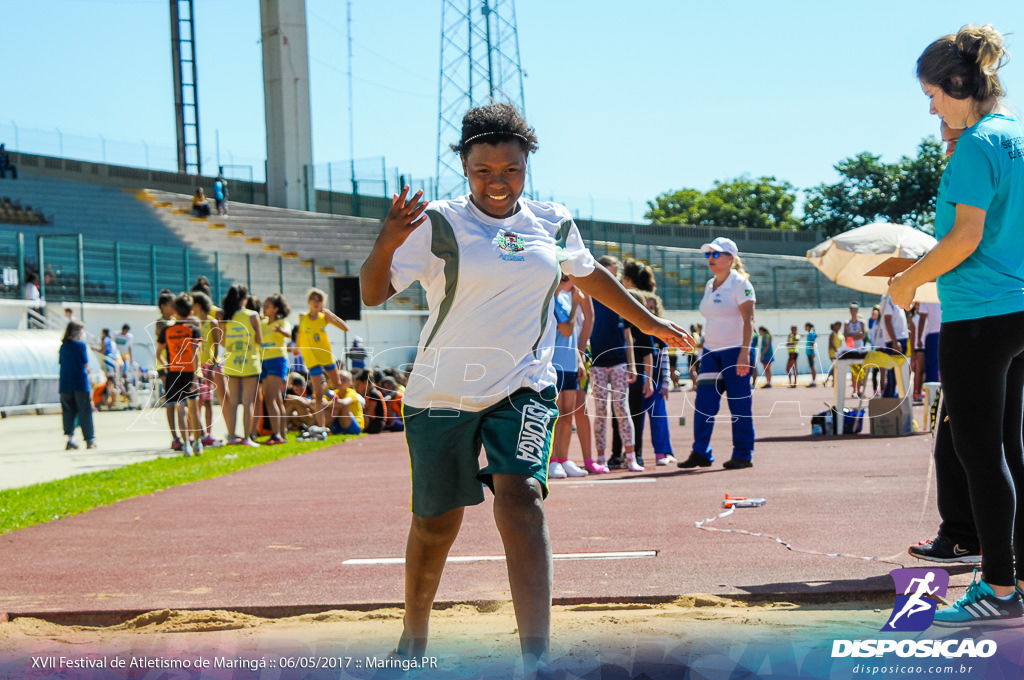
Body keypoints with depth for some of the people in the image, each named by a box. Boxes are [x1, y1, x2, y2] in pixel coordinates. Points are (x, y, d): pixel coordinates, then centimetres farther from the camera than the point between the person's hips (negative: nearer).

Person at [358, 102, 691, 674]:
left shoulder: (554, 224, 5)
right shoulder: (438, 224, -8)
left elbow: (591, 276, 25)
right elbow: (373, 294, -16)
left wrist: (650, 323, 34)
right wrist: (387, 245, -36)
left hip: (523, 389, 1)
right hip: (443, 393, -1)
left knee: (521, 500, -21)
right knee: (437, 523, 7)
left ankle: (537, 661, -26)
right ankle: (413, 643, 33)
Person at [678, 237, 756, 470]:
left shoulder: (740, 283, -8)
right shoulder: (710, 285, 15)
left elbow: (748, 319, -14)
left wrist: (745, 351, -22)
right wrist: (704, 350, 18)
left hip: (735, 351, -7)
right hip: (711, 352, 7)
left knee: (739, 404, -3)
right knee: (704, 402, 0)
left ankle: (743, 455, 2)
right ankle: (701, 453, 3)